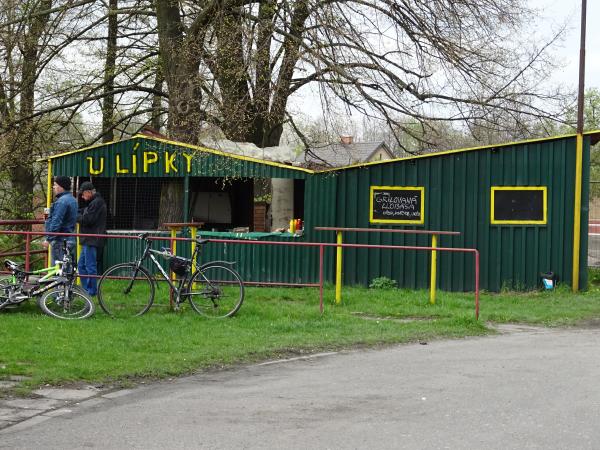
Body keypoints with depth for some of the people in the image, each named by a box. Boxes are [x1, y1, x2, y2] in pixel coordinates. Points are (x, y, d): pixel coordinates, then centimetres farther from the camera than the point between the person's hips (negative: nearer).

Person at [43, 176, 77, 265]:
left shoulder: (62, 201, -16)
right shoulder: (72, 200, 17)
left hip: (60, 241, -10)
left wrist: (48, 239, -19)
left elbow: (56, 222, -21)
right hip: (70, 240, 10)